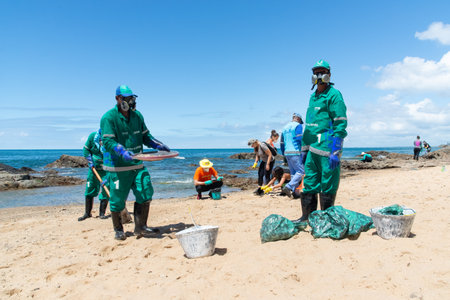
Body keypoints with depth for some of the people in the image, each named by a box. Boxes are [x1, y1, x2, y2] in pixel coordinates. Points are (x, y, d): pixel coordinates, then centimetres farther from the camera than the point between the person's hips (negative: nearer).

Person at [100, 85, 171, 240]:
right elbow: (108, 141, -19)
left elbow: (145, 136, 16)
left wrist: (158, 145, -1)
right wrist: (123, 152, -35)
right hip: (118, 166, -5)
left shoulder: (137, 115, 12)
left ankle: (140, 227, 10)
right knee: (117, 200, 5)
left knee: (146, 193, -2)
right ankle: (118, 230, 25)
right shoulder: (109, 118, -9)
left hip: (137, 165, 6)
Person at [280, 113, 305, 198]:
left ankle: (294, 191, 8)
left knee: (293, 172, 12)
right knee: (301, 171, -6)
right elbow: (300, 139, -12)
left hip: (287, 153, 8)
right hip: (295, 152, -8)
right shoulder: (298, 126, -3)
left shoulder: (285, 127, 19)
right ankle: (288, 187, -19)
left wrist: (283, 154, 24)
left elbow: (282, 142, 20)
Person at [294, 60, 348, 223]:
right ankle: (307, 217, 19)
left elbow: (340, 124, -12)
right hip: (312, 148, 8)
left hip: (326, 148, -8)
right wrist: (304, 149, 20)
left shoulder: (334, 95, -5)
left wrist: (335, 152, -19)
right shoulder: (313, 96, 19)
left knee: (327, 185, 1)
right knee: (309, 183, 9)